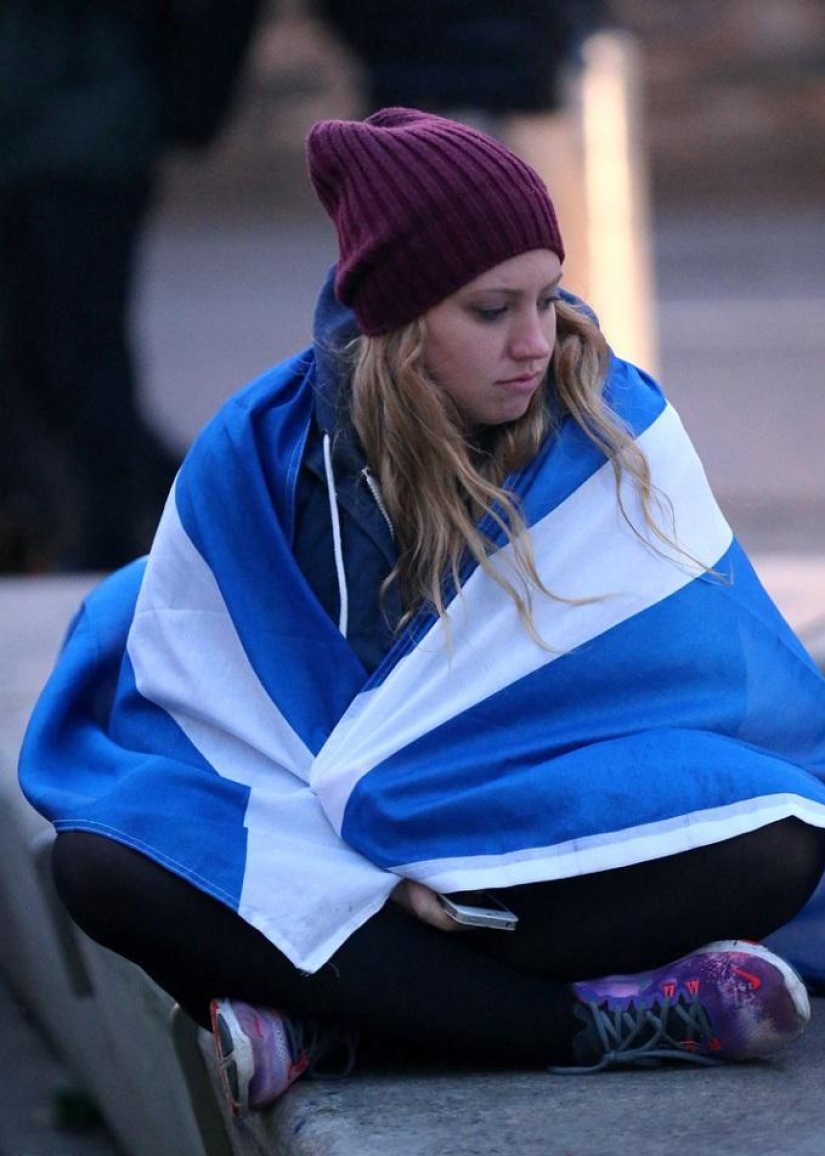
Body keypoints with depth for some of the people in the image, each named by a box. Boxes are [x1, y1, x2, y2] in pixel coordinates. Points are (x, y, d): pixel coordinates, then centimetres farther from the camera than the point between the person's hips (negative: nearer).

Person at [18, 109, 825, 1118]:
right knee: (100, 864, -29)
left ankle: (325, 1013, -28)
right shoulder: (259, 453, -8)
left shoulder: (618, 438, -8)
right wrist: (354, 878, -22)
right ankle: (592, 1024, -32)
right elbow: (197, 699, -6)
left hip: (558, 848, -1)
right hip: (322, 858, 1)